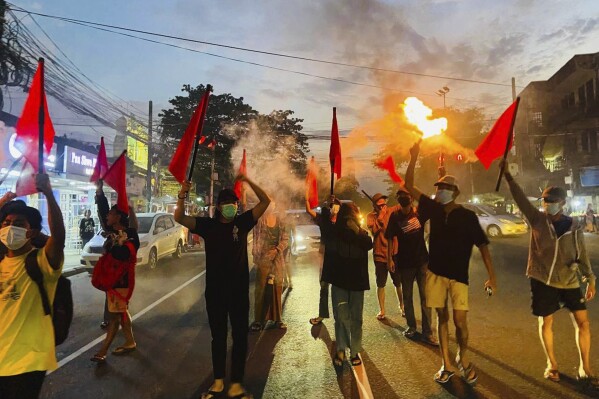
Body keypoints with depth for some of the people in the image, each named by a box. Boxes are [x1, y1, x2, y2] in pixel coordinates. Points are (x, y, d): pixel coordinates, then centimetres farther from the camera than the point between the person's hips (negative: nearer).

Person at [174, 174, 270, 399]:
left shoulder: (242, 222, -1)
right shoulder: (208, 225, 0)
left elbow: (265, 201, -6)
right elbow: (179, 218, -8)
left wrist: (248, 181, -15)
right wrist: (182, 195, -22)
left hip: (239, 290, -1)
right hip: (214, 290, 1)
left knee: (240, 336, 6)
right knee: (218, 336, 15)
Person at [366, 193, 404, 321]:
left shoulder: (392, 212, -4)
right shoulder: (370, 216, -4)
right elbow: (373, 229, -19)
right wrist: (380, 216, -23)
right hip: (380, 255, 0)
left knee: (399, 284, 12)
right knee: (381, 285, 9)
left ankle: (402, 307, 34)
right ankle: (381, 310, 25)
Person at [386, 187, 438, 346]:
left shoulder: (419, 212, -4)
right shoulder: (395, 216, -6)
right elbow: (390, 239, -4)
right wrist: (390, 259, -9)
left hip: (422, 260, 1)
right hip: (405, 262, 0)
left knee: (425, 297, 1)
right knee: (407, 296, 13)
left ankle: (427, 333, 7)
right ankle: (411, 326, 30)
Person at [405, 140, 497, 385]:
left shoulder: (467, 216, -7)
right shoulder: (434, 209, 1)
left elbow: (483, 246, -5)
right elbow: (409, 186, 0)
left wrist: (491, 276, -11)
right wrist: (414, 158, -8)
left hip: (458, 275, -2)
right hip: (435, 272, 3)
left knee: (460, 321, -2)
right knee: (442, 317, 10)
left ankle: (463, 358, 26)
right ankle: (447, 365, 22)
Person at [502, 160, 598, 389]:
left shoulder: (574, 227, 1)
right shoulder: (537, 220, -3)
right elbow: (520, 198, -13)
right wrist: (507, 175, -22)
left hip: (569, 282, 2)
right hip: (542, 280, -1)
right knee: (546, 322, 8)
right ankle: (552, 365, 27)